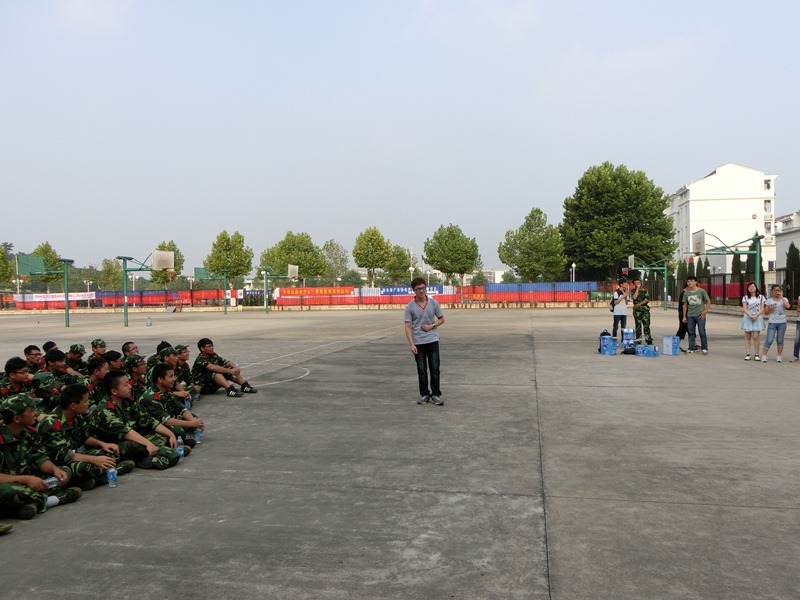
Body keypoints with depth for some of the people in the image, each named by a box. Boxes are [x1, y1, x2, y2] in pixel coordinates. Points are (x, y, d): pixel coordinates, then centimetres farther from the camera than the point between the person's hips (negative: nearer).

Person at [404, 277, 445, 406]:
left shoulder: (433, 303, -1)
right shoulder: (410, 307, -6)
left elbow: (441, 319, 10)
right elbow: (408, 327, -7)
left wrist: (432, 326, -9)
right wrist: (412, 344, -15)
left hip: (432, 340, 1)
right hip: (418, 343, -1)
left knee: (435, 369, -1)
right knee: (421, 370, 5)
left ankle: (436, 394, 8)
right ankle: (424, 394, 17)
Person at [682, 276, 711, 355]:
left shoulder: (701, 291, -3)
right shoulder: (686, 293, 6)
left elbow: (708, 301, 2)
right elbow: (685, 305, 11)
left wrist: (705, 311, -8)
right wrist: (684, 316, 7)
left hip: (700, 315, -3)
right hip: (690, 316, 3)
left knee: (702, 332, -2)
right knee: (691, 332, 6)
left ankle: (704, 348, 8)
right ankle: (691, 349, 13)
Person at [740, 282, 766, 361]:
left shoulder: (761, 297, 7)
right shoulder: (745, 297, 7)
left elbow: (762, 309, 1)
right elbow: (745, 309, -2)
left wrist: (756, 316, -15)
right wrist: (750, 316, -18)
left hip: (757, 318, -1)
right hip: (748, 318, 1)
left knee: (755, 337, -6)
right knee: (747, 337, 1)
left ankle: (757, 355, -1)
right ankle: (747, 354, 3)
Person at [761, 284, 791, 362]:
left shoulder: (784, 299, 5)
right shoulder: (769, 301, 5)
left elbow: (788, 306, -16)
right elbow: (766, 312, 6)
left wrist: (781, 297, -12)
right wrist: (770, 308, -13)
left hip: (782, 323, 1)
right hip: (772, 323, -1)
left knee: (780, 340, 7)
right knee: (769, 340, -6)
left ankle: (779, 356, 14)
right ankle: (763, 356, -4)